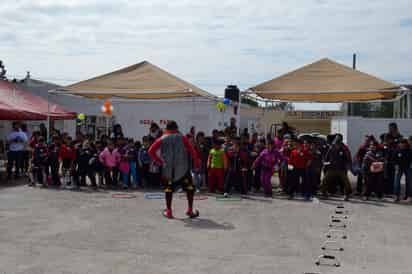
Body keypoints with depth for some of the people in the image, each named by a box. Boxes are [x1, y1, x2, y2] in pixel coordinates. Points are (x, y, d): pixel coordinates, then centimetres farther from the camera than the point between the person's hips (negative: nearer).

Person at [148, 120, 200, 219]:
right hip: (183, 169, -1)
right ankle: (190, 210, 8)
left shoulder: (161, 139, 5)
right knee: (189, 187, 12)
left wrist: (159, 161, 5)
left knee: (168, 189, 15)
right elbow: (191, 150, -3)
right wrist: (197, 162, 6)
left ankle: (168, 211, 16)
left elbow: (151, 151, -2)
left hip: (167, 169, 1)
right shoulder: (182, 138, 3)